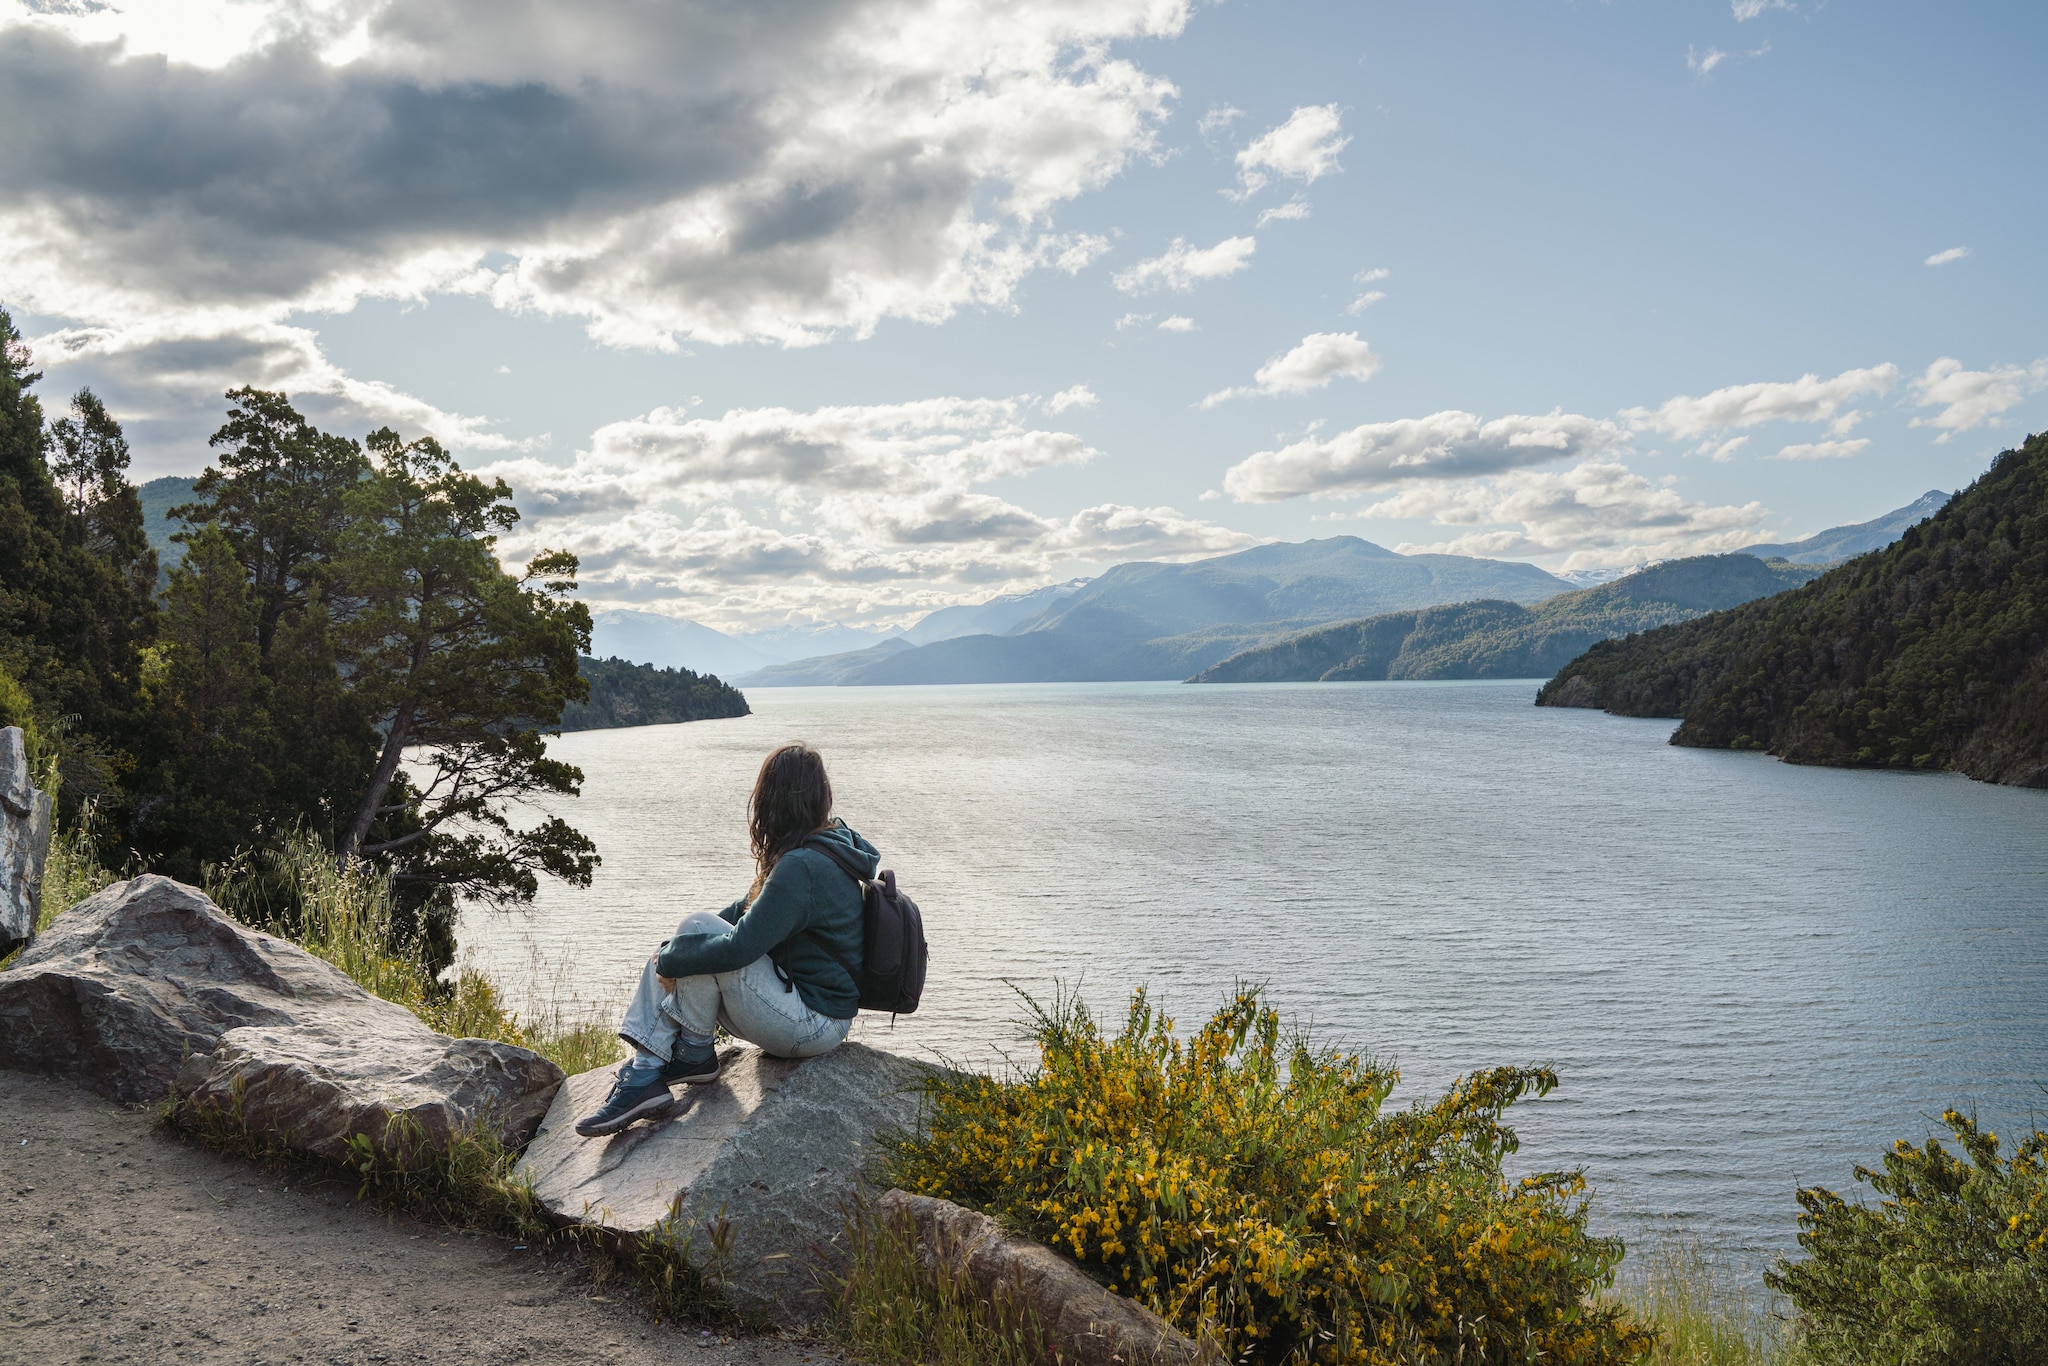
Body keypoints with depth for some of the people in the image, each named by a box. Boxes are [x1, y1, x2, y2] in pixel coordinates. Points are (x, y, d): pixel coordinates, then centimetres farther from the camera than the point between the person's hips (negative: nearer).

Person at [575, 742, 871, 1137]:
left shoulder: (801, 868, -26)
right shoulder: (835, 841, 6)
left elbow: (739, 947, -28)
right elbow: (753, 910, 15)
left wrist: (673, 959, -10)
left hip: (811, 1026, -10)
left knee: (697, 930, -18)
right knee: (670, 953, 5)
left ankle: (695, 1054, 0)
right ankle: (645, 1075, -2)